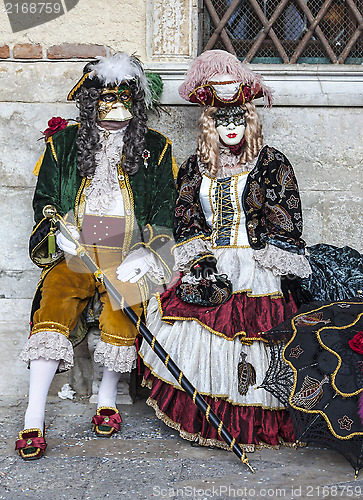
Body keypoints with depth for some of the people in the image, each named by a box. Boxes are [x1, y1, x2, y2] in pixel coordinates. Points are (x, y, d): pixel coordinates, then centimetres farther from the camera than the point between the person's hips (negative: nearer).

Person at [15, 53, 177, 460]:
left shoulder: (155, 148, 11)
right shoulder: (63, 143, 12)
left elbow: (165, 210, 8)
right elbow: (43, 199, 16)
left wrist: (146, 255, -6)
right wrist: (58, 231, -4)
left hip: (128, 254, 0)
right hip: (73, 253, 0)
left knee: (122, 311, -22)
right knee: (53, 309, -20)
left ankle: (107, 395, 4)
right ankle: (33, 419, -16)